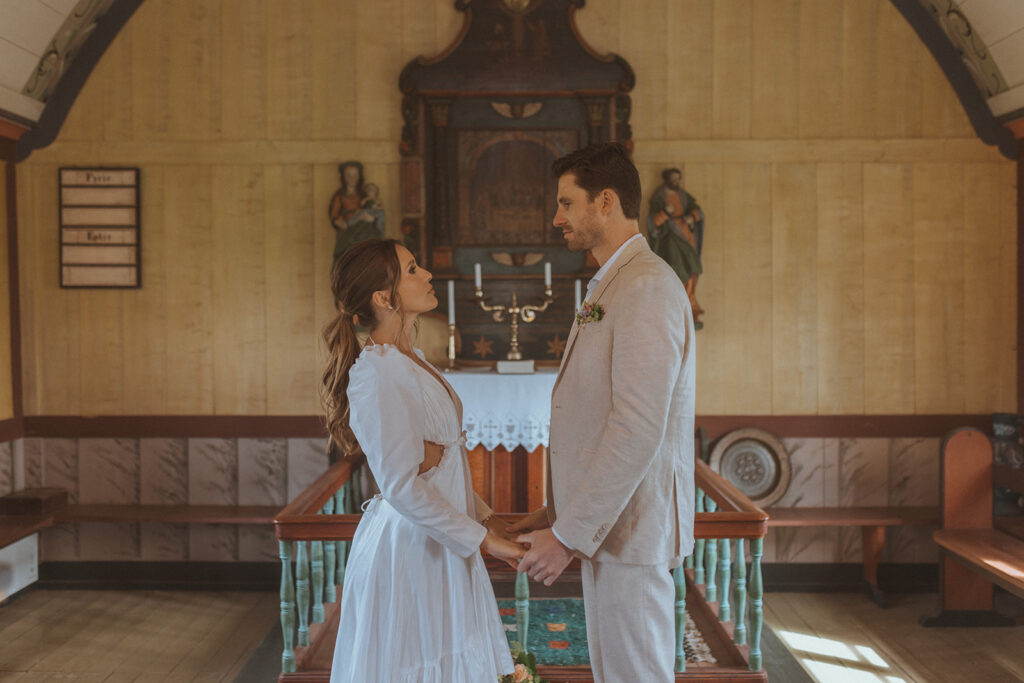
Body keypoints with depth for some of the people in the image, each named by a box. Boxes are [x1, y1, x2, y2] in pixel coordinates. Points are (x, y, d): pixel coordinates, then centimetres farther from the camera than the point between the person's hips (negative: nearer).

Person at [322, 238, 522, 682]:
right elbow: (401, 486, -23)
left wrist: (483, 516, 12)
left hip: (439, 543, 9)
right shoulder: (377, 373, -21)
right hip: (408, 548, -9)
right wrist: (481, 538, -18)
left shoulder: (409, 360, 9)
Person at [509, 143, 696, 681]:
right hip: (603, 518, 10)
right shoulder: (610, 287, 16)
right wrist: (557, 510, 17)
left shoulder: (647, 288, -18)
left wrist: (569, 535, -21)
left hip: (629, 527, -10)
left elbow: (638, 430, -25)